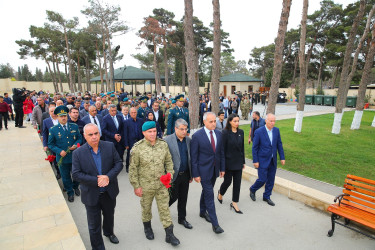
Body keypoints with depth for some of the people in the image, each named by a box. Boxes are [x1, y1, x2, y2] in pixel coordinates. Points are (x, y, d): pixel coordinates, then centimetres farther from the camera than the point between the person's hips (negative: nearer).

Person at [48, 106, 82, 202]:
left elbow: (79, 138, 7)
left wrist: (76, 145, -14)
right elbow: (50, 144, -1)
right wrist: (59, 151, -17)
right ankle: (70, 192, 34)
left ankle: (75, 187, 46)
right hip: (62, 158, -1)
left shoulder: (74, 127, -1)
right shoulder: (53, 130, -6)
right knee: (66, 177, 13)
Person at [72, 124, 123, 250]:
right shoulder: (78, 153, -14)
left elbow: (119, 163, -8)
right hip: (92, 195, -2)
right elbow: (76, 174, -15)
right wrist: (96, 181, -24)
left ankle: (109, 232, 58)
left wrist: (108, 176, -24)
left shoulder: (109, 146, -10)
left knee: (109, 215, 28)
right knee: (94, 225, 13)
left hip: (109, 192, 3)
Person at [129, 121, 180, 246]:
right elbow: (133, 169, -9)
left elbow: (168, 161, 7)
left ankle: (169, 234, 26)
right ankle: (147, 227, 49)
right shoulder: (138, 148, -15)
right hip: (145, 186, -1)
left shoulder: (163, 144, -6)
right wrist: (136, 186, -8)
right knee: (146, 208, 20)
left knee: (164, 208, 10)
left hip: (162, 184, 2)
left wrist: (170, 172, -7)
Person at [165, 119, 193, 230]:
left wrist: (191, 174, 10)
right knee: (173, 196, 8)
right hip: (173, 175, -4)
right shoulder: (167, 140, -13)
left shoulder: (188, 140, 3)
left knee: (183, 198, 15)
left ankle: (182, 218, 35)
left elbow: (191, 158, 9)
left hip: (185, 174, 5)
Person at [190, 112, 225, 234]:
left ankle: (203, 212, 43)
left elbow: (221, 152, 9)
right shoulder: (197, 136, -16)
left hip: (215, 169, 6)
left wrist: (222, 168, 9)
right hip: (204, 170, -5)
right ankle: (215, 223, 11)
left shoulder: (219, 134, 1)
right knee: (209, 195, 0)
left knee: (206, 191, 22)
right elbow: (193, 157, -12)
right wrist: (195, 174, -12)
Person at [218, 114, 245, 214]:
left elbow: (242, 147, 10)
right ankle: (220, 193, 40)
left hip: (238, 162, 5)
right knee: (227, 181, 8)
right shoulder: (225, 133, -13)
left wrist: (243, 161, 11)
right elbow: (222, 149, -12)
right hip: (228, 163, -5)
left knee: (237, 183, 8)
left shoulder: (241, 132, 3)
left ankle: (234, 203, 23)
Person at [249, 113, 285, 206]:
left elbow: (279, 145, 8)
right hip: (263, 160, -5)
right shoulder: (259, 131, -14)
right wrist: (255, 161, -11)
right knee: (262, 179, -1)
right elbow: (255, 147, -11)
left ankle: (267, 196, 31)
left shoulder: (276, 130, 1)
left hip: (273, 160, 5)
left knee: (271, 180, 12)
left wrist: (282, 157, 5)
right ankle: (252, 190, 28)